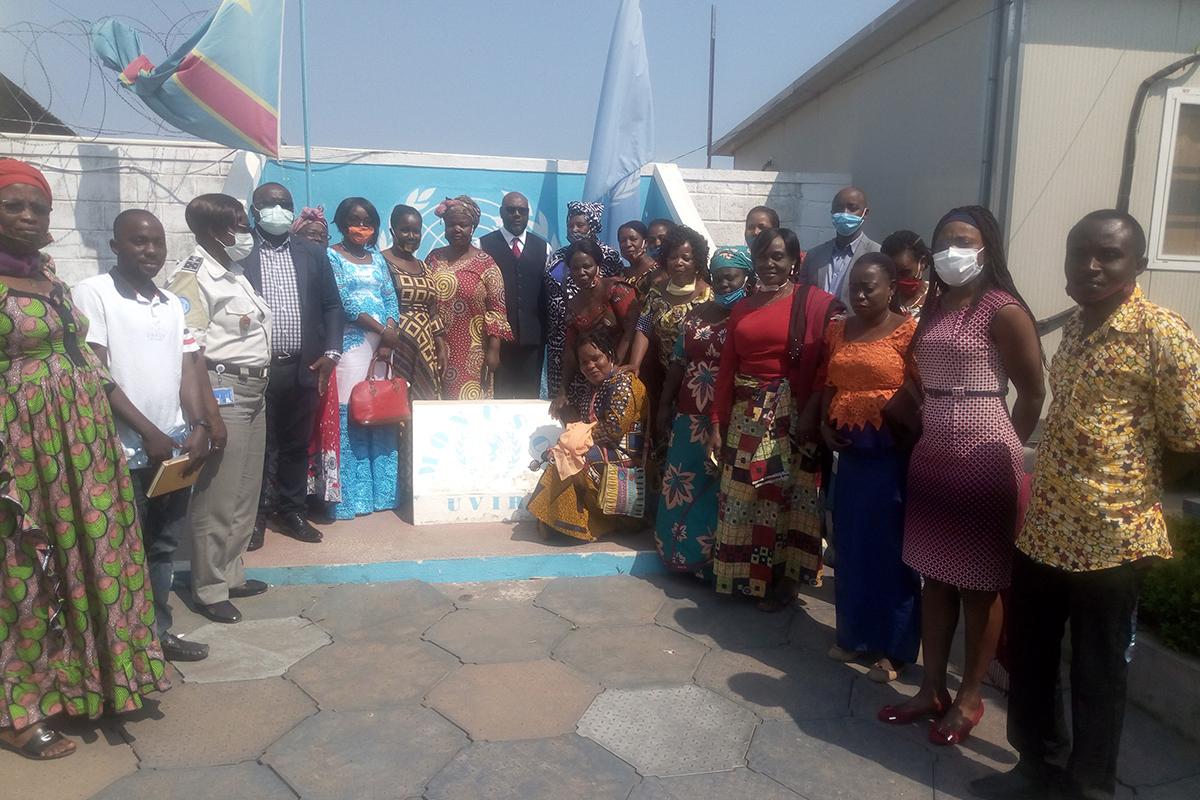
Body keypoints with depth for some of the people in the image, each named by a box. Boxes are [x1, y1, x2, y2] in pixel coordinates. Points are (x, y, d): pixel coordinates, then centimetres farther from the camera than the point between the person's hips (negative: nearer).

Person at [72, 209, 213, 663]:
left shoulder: (173, 303, 11)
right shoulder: (92, 293, -7)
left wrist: (198, 426, -3)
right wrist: (148, 433, -13)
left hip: (175, 445, 6)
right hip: (124, 450, -5)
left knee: (164, 546, 14)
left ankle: (158, 631, 27)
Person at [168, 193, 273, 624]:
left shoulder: (234, 273, 15)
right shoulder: (192, 278, -12)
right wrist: (207, 407, -24)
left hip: (253, 390, 9)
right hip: (223, 392, -9)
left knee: (245, 492, 15)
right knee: (217, 496, -2)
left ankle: (230, 573, 28)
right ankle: (209, 589, 10)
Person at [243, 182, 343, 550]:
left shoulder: (313, 254, 10)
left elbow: (332, 306, 10)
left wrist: (331, 353, 0)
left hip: (303, 368, 3)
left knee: (296, 445, 12)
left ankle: (291, 511, 24)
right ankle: (255, 516, 18)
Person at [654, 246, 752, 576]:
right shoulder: (696, 315, 11)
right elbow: (678, 362, 13)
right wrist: (665, 405, 12)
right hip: (690, 415, 6)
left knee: (720, 491, 3)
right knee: (682, 487, 13)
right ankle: (683, 551, 29)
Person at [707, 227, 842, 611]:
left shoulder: (814, 302, -4)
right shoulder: (741, 309, 13)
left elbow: (827, 364, -11)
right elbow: (727, 369, 11)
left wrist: (811, 413, -20)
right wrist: (717, 423, 9)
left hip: (791, 416, -5)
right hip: (745, 416, 5)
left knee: (786, 495, 3)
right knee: (740, 496, 10)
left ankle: (786, 579, 18)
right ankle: (744, 576, 26)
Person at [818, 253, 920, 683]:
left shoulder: (908, 330, -8)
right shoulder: (838, 330, 12)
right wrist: (825, 425, 3)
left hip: (892, 453, -6)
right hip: (850, 451, 6)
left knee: (891, 547, 3)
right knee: (851, 545, 13)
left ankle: (893, 647, 17)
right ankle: (854, 633, 29)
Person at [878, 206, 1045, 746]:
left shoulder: (1004, 310, -10)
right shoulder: (933, 305, 10)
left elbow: (1032, 394, -6)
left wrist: (1002, 447, 4)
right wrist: (922, 430, 8)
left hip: (983, 461, -7)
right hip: (931, 457, 7)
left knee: (978, 583, 6)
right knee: (934, 575, 13)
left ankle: (970, 698, 23)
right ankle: (932, 690, 27)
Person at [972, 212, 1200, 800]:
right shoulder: (1074, 326, 8)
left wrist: (1132, 485, -1)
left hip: (1112, 536, -7)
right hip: (1042, 527, 7)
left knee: (1098, 675, 11)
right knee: (1029, 658, 17)